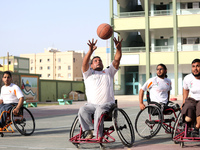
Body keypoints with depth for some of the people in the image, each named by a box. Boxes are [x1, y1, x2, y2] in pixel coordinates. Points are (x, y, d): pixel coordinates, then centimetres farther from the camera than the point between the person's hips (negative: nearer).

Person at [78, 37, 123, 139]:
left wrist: (118, 49, -13)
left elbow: (116, 61, 7)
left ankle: (98, 136, -28)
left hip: (107, 103, -1)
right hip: (92, 104, 1)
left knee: (99, 112, -32)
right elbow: (85, 63, -5)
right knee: (82, 111, -29)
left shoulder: (108, 72, 21)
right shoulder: (88, 73, 16)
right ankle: (91, 131, -18)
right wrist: (90, 51, -23)